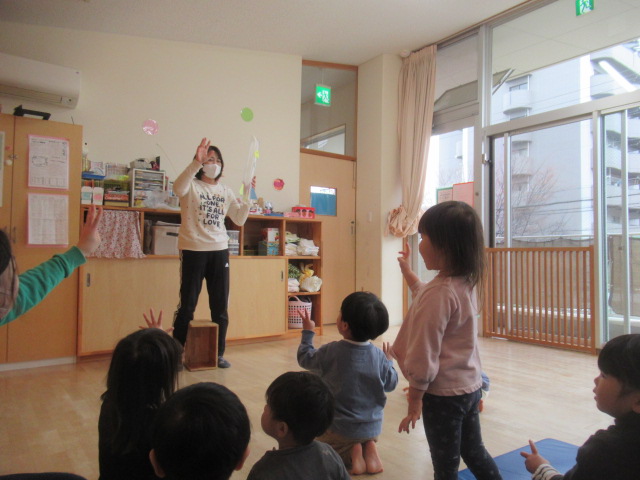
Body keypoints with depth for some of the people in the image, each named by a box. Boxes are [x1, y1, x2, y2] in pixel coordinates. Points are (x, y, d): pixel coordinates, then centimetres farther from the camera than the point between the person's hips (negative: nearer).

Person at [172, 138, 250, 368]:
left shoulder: (226, 191, 13)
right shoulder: (192, 186, 0)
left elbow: (240, 220, 10)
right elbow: (178, 188, -25)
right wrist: (196, 162, -35)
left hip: (219, 250, 4)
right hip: (193, 250, -4)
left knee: (220, 306, 7)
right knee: (187, 304, 0)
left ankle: (219, 353, 18)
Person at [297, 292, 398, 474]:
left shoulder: (331, 351, -21)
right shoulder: (379, 355, -13)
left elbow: (305, 359, -3)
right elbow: (391, 384, 0)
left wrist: (308, 332, 10)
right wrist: (389, 361, 17)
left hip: (340, 427, -3)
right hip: (372, 427, 4)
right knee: (365, 440, 36)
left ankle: (350, 454, -3)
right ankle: (369, 449, 3)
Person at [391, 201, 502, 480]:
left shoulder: (438, 293, -26)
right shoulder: (465, 283, 1)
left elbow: (424, 356, -23)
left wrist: (414, 401, -14)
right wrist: (407, 271, 31)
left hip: (443, 394, -9)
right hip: (469, 386, 9)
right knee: (474, 453, 25)